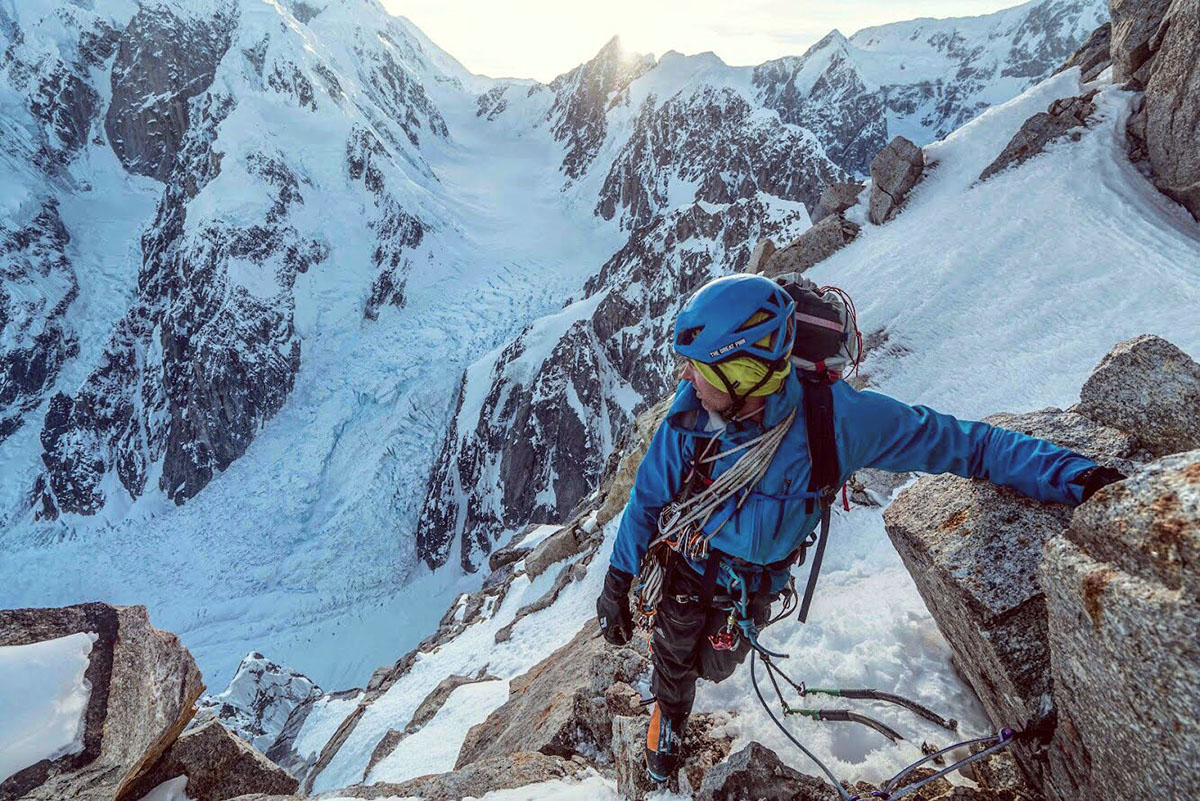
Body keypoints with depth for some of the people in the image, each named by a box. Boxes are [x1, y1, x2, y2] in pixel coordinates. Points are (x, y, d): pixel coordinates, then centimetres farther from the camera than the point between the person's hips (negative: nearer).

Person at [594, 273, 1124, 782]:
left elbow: (961, 443, -24)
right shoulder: (691, 410, -31)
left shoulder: (834, 418, -36)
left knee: (715, 665, 29)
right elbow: (649, 497, -15)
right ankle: (668, 720, 58)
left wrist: (1069, 475, -30)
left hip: (749, 590, 1)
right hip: (682, 570, 0)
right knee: (673, 659, 23)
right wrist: (617, 582, -9)